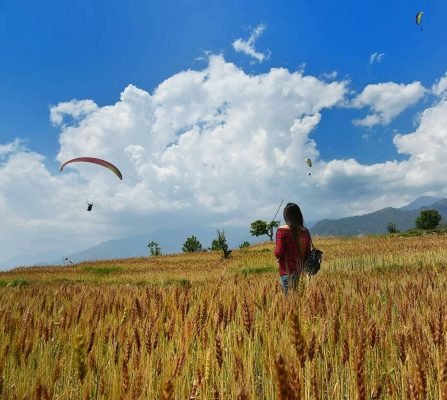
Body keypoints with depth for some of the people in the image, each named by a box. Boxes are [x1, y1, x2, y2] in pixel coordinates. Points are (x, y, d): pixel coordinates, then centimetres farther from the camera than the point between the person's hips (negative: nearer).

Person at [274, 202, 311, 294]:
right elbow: (308, 253, 10)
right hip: (301, 271, 4)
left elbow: (278, 253, -12)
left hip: (287, 271, -4)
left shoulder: (282, 230, -10)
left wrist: (275, 250, 9)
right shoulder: (305, 232, 3)